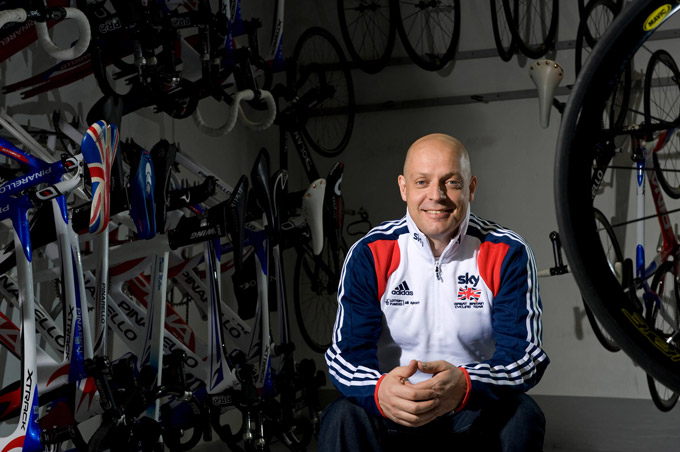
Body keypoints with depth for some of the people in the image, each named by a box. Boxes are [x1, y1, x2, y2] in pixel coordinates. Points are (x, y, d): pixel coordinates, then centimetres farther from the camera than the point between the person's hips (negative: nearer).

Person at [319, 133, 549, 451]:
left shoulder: (508, 254, -7)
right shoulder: (369, 255, -5)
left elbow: (525, 356, -14)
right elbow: (347, 351, -10)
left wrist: (463, 386, -36)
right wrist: (380, 390, -35)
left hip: (477, 407, 1)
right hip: (392, 410, 0)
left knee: (522, 417, -29)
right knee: (343, 419, -29)